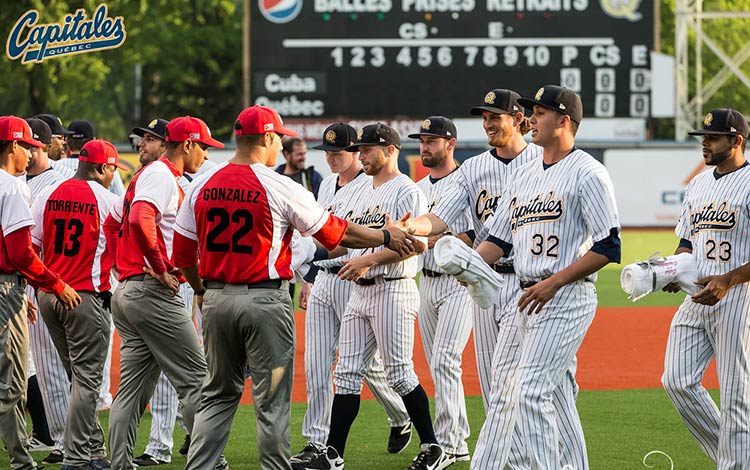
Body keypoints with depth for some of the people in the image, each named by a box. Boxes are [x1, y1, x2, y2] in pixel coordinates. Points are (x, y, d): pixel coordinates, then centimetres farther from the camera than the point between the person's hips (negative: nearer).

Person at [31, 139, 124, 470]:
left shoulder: (46, 195, 7)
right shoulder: (108, 200, -6)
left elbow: (29, 248, 6)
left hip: (48, 295, 6)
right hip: (87, 295, -6)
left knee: (78, 377, 16)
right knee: (86, 378, -2)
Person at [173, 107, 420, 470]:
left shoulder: (202, 185, 3)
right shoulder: (279, 188, -10)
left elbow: (183, 253, 7)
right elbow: (335, 233, -4)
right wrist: (385, 237, 9)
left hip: (217, 300, 5)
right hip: (265, 301, -5)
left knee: (218, 394, 13)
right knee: (272, 400, 2)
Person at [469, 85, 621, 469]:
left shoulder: (587, 173, -7)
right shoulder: (525, 174, 18)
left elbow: (608, 248, -13)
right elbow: (499, 239, 20)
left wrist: (553, 283, -17)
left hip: (567, 298, -8)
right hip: (525, 299, 8)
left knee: (532, 391, -17)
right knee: (502, 392, 9)